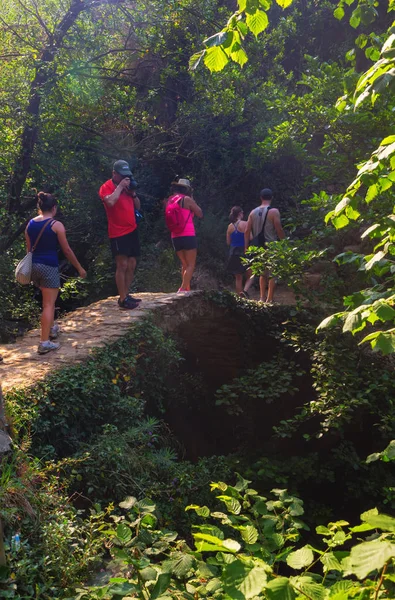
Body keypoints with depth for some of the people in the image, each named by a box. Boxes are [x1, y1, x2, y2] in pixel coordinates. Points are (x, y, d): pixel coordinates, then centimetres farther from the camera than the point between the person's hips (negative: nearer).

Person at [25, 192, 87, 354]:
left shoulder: (30, 224, 7)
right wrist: (79, 268, 3)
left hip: (33, 265, 7)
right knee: (49, 304, -3)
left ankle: (51, 328, 40)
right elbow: (67, 250, -7)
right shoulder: (56, 225, -9)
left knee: (48, 299, 26)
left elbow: (29, 249, 12)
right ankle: (44, 342, -5)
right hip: (49, 266, -7)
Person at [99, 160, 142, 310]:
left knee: (131, 264, 6)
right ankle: (122, 299, -8)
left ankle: (126, 295, 13)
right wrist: (120, 186, -17)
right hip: (118, 233, -7)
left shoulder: (127, 186, 16)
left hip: (132, 230, 8)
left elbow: (137, 207, 19)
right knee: (122, 265, -11)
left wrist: (133, 193, 2)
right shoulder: (106, 187, -5)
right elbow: (110, 202, -27)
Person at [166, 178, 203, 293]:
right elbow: (200, 214, 1)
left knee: (184, 265, 15)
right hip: (188, 236, -6)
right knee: (191, 265, -3)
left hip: (175, 237, 6)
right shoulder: (187, 199, -5)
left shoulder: (169, 200, 12)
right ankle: (182, 289, -15)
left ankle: (187, 289, 12)